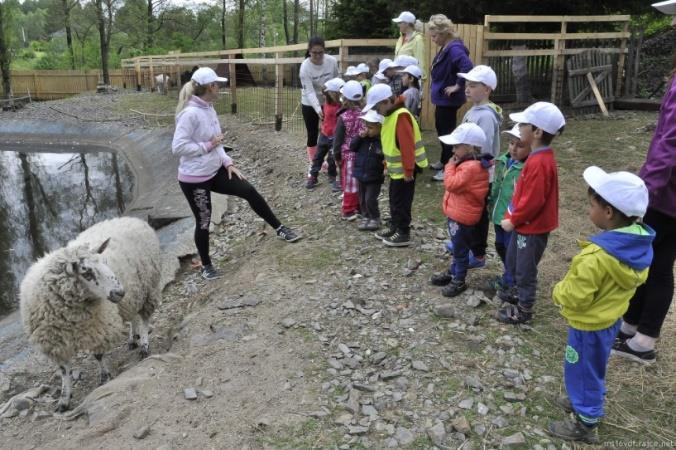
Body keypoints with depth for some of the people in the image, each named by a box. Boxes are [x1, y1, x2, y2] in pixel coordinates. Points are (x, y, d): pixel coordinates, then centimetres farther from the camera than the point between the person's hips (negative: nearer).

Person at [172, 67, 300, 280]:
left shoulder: (208, 108, 4)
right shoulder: (190, 113, -23)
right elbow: (178, 147, -24)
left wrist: (228, 162, 1)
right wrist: (208, 146, -20)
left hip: (215, 171, 8)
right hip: (194, 179, -8)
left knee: (250, 192, 2)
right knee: (204, 222, 6)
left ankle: (279, 229, 15)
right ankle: (206, 265, 27)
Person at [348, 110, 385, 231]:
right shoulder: (363, 138, 2)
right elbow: (352, 147, -1)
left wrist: (386, 161, -33)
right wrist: (359, 137, -13)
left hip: (374, 177, -6)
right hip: (361, 175, 6)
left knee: (370, 199, -6)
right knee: (362, 199, 15)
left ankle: (375, 218, 13)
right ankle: (365, 216, 30)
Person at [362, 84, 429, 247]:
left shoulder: (401, 116, -24)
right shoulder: (389, 115, 8)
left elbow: (407, 146, -26)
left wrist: (408, 171, -23)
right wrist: (388, 164, 20)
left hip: (405, 169, -10)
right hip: (396, 168, 10)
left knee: (401, 202, 0)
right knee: (394, 199, 19)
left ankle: (403, 234, 11)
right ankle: (395, 228, 32)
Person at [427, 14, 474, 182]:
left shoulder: (454, 48, -22)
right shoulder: (446, 48, 7)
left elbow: (468, 68, -35)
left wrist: (457, 86, -25)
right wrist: (436, 85, 12)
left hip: (448, 99, -10)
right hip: (442, 98, 10)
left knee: (447, 132, -1)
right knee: (441, 129, 20)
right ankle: (444, 161, 35)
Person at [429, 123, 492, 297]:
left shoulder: (470, 167, -27)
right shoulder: (469, 164, 6)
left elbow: (452, 184, -26)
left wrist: (450, 166, -17)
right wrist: (454, 166, 4)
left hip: (462, 217, -10)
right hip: (457, 214, 10)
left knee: (460, 249, 5)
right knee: (458, 247, 24)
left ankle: (459, 281, 18)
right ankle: (452, 272, 39)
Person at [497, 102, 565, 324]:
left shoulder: (539, 163, -28)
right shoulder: (540, 157, 4)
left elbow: (533, 201, -27)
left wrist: (513, 220, -16)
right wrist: (513, 217, 14)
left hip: (532, 227, -10)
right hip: (525, 224, 10)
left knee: (525, 269, 7)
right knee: (513, 262, 25)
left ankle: (524, 309, 24)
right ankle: (519, 292, 46)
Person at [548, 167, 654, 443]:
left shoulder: (596, 257, -36)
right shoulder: (641, 243, -10)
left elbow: (574, 298, -28)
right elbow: (638, 280, 6)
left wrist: (557, 291, -8)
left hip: (589, 325, -8)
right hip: (612, 318, 8)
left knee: (583, 370, 12)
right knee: (594, 368, 28)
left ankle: (586, 424, 29)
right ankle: (587, 402, 49)